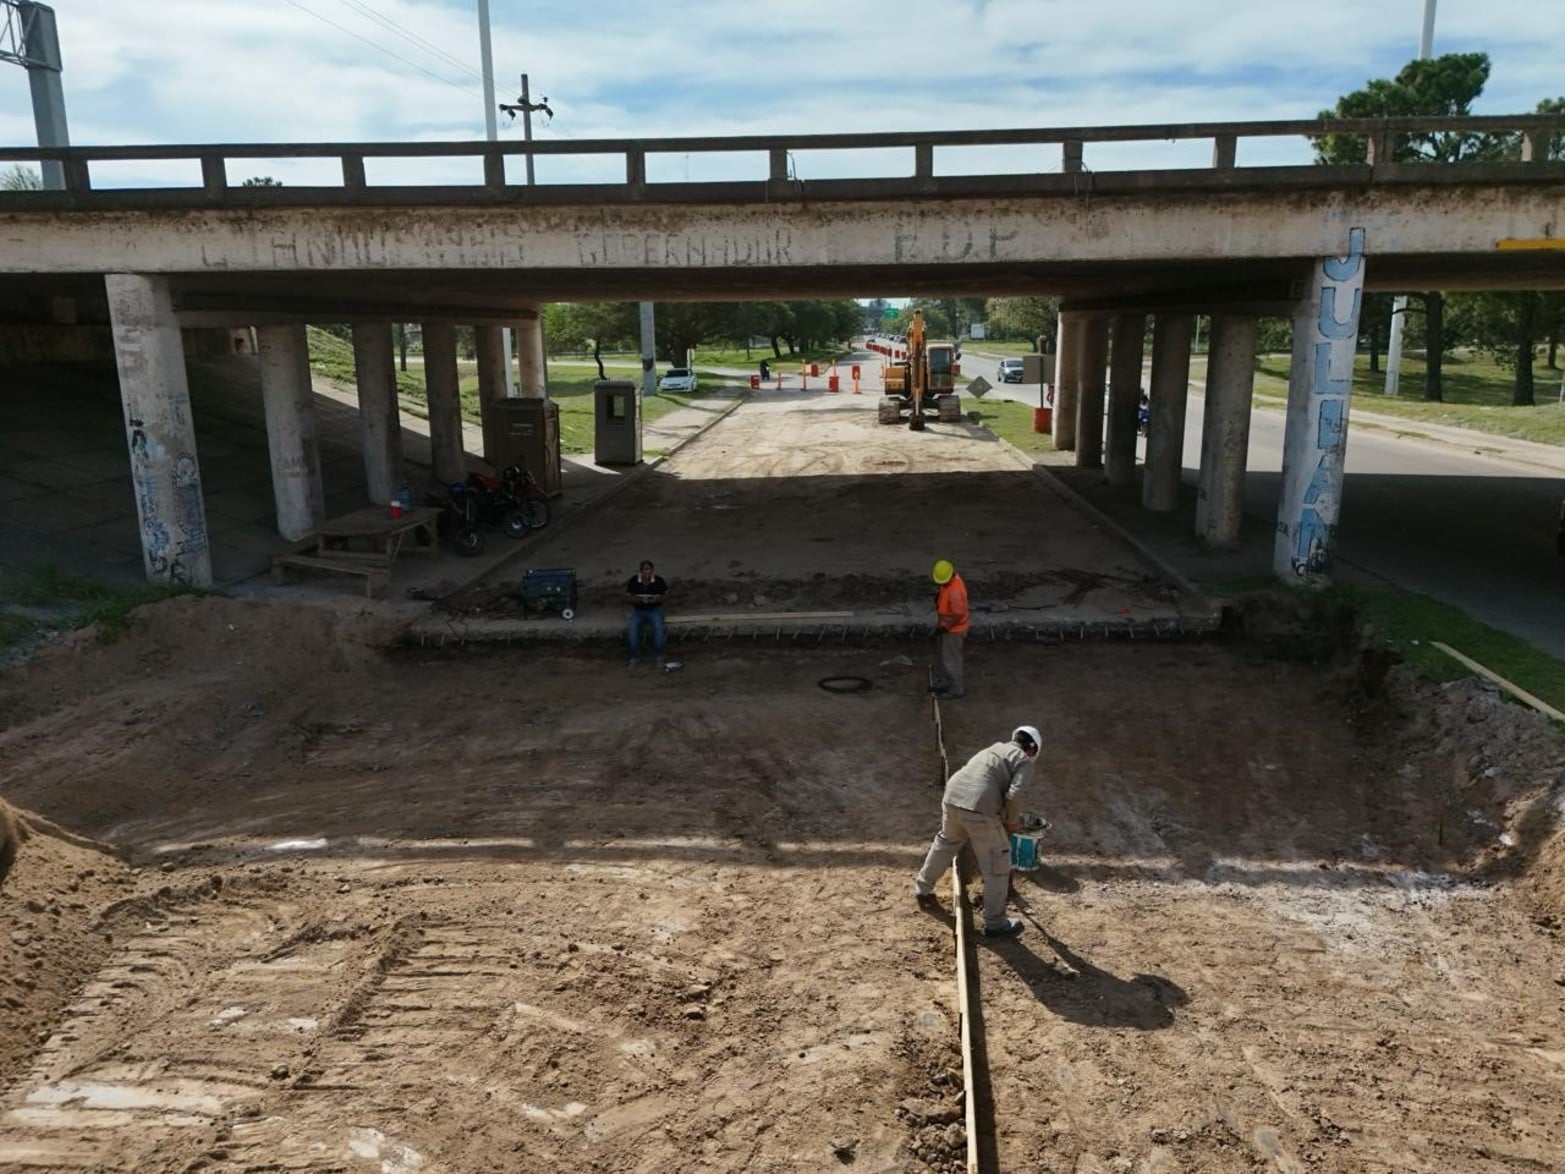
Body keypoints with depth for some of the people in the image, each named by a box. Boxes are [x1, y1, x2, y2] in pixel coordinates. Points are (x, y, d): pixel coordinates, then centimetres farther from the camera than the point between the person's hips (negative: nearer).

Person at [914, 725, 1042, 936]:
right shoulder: (1024, 761, 6)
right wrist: (1013, 820, 8)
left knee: (946, 842, 32)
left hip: (952, 798, 7)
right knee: (997, 864, 10)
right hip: (979, 809, -7)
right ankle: (995, 922, 19)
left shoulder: (994, 748, 27)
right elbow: (1013, 795, -9)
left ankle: (923, 888, 48)